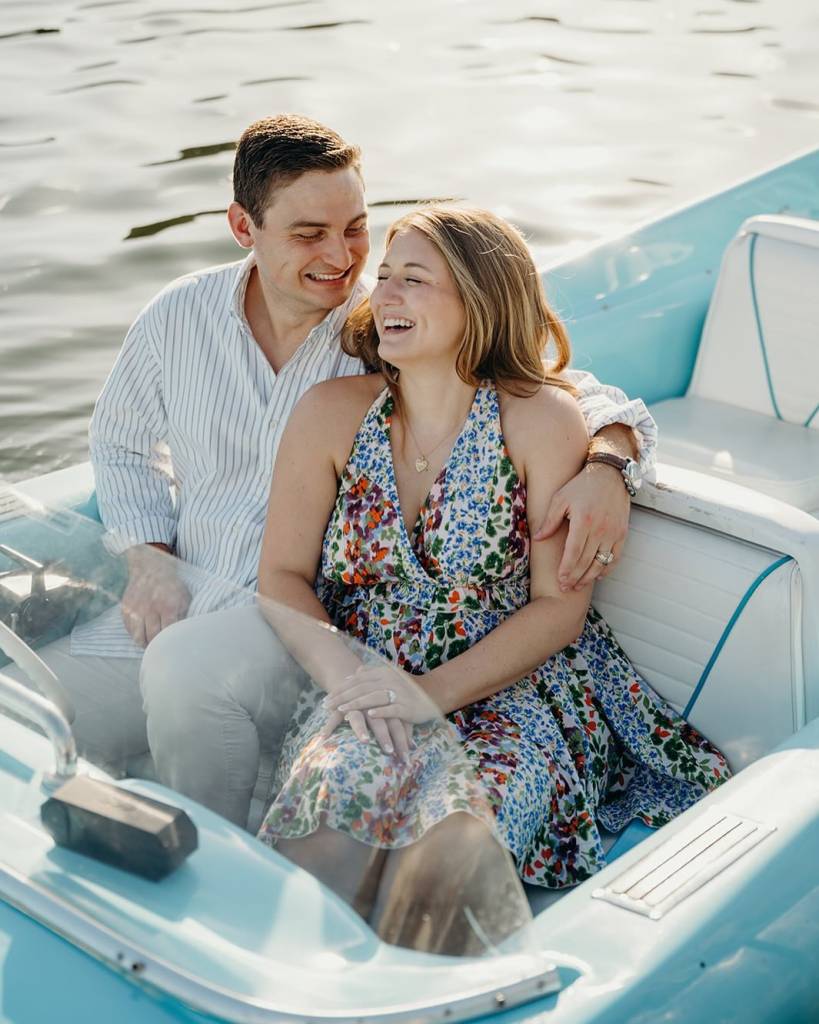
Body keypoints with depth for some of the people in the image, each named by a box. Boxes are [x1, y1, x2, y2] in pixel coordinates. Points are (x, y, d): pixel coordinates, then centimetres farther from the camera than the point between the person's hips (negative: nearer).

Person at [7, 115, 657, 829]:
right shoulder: (180, 316, 4)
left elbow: (581, 397, -5)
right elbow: (122, 443, 21)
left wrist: (607, 467, -28)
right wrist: (147, 559, 4)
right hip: (177, 609, 4)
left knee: (187, 669, -35)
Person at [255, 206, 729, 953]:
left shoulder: (543, 420, -6)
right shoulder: (332, 414, 3)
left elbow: (559, 606, -7)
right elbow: (283, 575, 3)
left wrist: (435, 692, -18)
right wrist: (344, 673, -16)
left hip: (512, 690, -2)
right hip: (366, 694, 2)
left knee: (452, 830, -32)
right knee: (330, 799, -31)